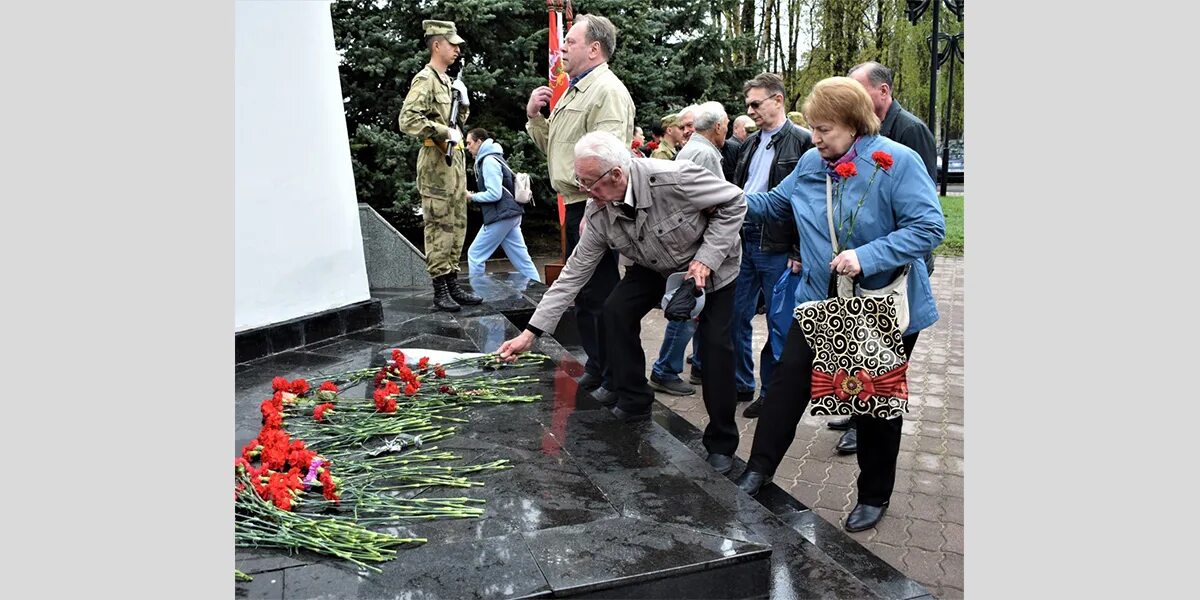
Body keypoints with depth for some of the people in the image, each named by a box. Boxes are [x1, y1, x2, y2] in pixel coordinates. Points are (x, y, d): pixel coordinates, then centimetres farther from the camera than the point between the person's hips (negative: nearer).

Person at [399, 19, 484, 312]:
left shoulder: (447, 81, 18)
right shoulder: (425, 79, -10)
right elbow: (407, 120, -22)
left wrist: (464, 102, 6)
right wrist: (444, 133, -20)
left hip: (455, 159, 9)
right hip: (436, 162, -9)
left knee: (457, 226, 11)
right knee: (439, 227, -5)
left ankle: (453, 285, 18)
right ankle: (440, 290, 0)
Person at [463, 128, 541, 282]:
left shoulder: (489, 161, -13)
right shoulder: (493, 158, 17)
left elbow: (494, 194, -19)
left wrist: (472, 197, -7)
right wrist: (475, 195, 11)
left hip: (500, 216, -9)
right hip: (511, 215, 10)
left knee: (475, 255, 0)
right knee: (521, 258, 7)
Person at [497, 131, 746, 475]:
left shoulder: (673, 179, -37)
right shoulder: (599, 215, -20)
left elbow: (734, 203, -23)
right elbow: (574, 273, -15)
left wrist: (706, 259, -30)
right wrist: (531, 333, -18)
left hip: (712, 266, -5)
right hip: (655, 268, 5)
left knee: (715, 344, -13)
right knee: (616, 310, -14)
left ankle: (721, 445, 2)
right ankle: (634, 403, 4)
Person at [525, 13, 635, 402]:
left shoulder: (608, 91, -12)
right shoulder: (574, 92, 20)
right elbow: (553, 148, 26)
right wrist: (534, 116, 10)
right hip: (574, 208, 10)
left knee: (601, 295, -5)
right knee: (583, 294, 17)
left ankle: (616, 380, 6)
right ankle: (596, 368, 30)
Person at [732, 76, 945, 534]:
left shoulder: (897, 161, -17)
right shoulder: (811, 163, 0)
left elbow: (930, 226, -22)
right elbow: (773, 204, 15)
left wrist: (867, 257, -31)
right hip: (821, 300, 5)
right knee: (789, 378, 1)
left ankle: (874, 496, 27)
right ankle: (759, 469, 15)